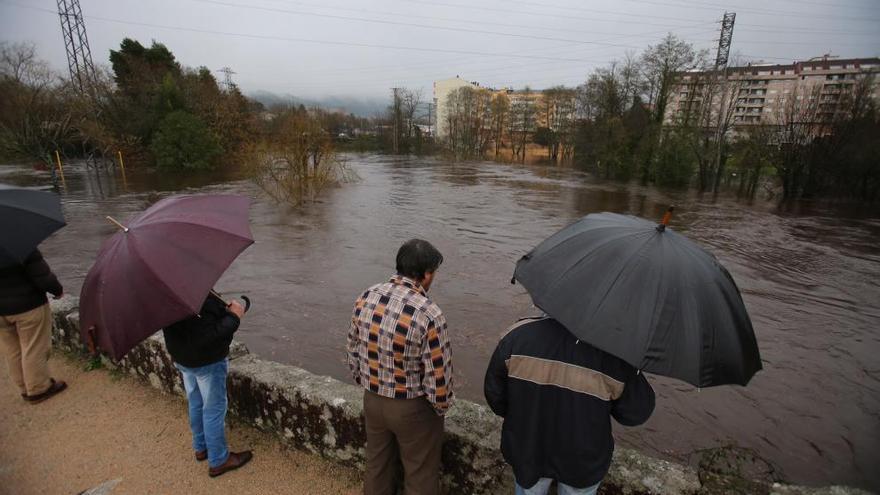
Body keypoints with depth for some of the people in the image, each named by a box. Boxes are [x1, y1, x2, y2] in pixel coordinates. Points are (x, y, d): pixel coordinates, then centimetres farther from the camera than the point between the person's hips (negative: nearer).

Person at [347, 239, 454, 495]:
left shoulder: (366, 298, -11)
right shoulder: (428, 314, -29)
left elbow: (353, 352, 1)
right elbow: (438, 375, -21)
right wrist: (441, 406, 0)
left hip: (372, 400, 5)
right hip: (412, 408, -5)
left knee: (377, 465, 28)